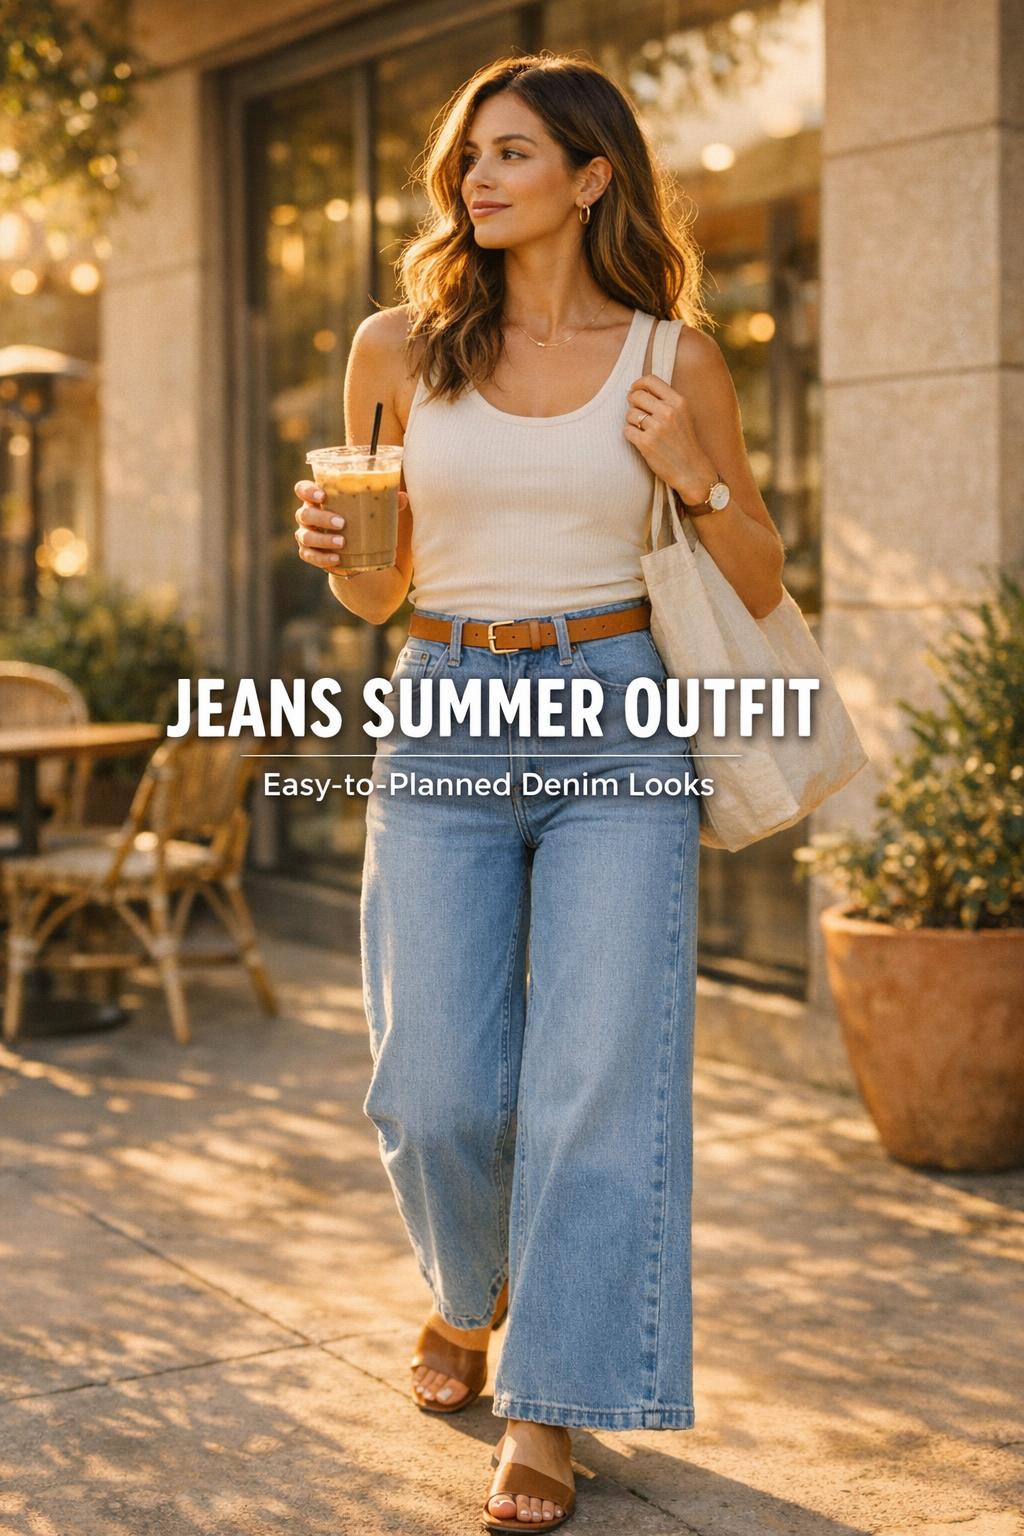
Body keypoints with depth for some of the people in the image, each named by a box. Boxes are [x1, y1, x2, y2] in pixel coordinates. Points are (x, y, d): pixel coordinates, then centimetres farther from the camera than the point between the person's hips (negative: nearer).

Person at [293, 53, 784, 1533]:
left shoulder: (675, 361, 4)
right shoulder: (400, 348, 7)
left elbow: (763, 589, 9)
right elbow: (379, 590, 14)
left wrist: (696, 478, -8)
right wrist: (331, 549, -8)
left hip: (617, 733, -1)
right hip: (441, 731, 2)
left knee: (597, 1080, -4)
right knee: (438, 1090, 1)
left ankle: (547, 1417, 11)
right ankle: (467, 1294, 34)